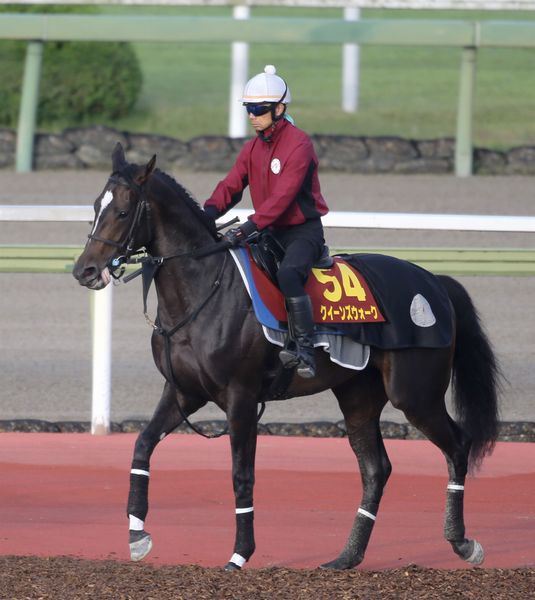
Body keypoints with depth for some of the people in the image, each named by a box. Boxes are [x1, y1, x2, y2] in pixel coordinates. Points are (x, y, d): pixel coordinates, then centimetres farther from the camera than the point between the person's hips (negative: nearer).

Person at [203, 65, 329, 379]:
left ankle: (304, 347, -30)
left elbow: (283, 195, -25)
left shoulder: (299, 144, -16)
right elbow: (231, 185, 3)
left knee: (288, 273, -34)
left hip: (303, 230, -9)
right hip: (271, 232, 9)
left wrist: (249, 227, -35)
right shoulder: (253, 148, 11)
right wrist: (209, 212, -18)